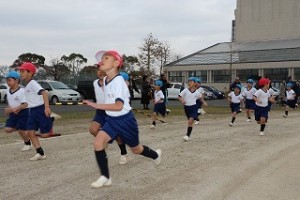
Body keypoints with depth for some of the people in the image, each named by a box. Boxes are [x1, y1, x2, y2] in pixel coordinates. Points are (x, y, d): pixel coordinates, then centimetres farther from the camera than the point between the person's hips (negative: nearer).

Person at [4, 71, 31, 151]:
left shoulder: (21, 91, -17)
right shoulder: (8, 91, 7)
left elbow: (25, 104, -21)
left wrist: (16, 109, -31)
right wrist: (8, 110, -1)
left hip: (22, 113, -7)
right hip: (13, 114, 7)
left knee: (21, 130, -4)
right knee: (7, 129, -7)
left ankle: (27, 143, 20)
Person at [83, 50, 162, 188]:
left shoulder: (118, 81, -24)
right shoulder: (105, 80, 2)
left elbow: (119, 106, -33)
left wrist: (97, 106, -36)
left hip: (125, 120, -6)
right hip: (111, 120, 7)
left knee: (135, 149, 13)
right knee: (98, 142, -16)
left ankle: (156, 155, 46)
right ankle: (105, 177, -5)